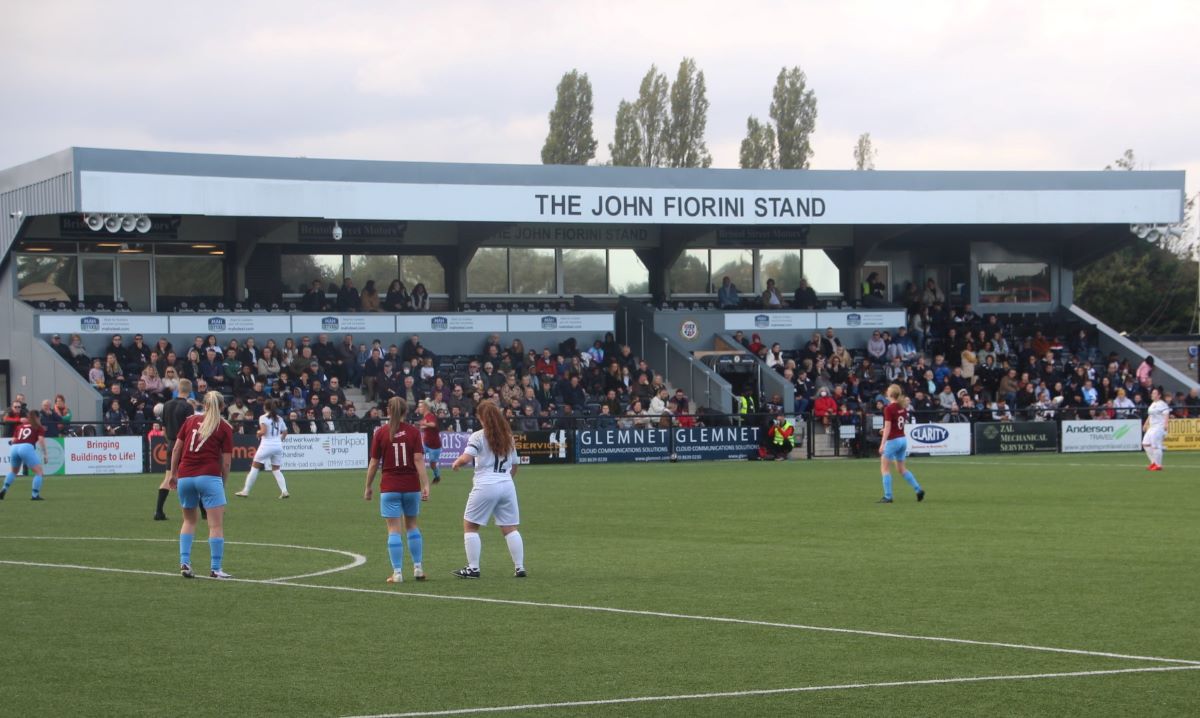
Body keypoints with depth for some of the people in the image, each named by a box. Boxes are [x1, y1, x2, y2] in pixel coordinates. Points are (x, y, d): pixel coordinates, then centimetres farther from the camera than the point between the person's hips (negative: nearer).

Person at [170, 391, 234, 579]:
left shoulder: (191, 420, 12)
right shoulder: (225, 428, 4)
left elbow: (176, 449, 10)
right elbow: (226, 462, 0)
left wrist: (173, 474, 18)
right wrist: (223, 484, 10)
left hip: (185, 476, 4)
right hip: (209, 476, -4)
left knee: (189, 520, 21)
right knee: (216, 524, 1)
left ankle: (184, 563, 10)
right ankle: (215, 569, -2)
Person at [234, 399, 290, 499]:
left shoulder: (263, 417, -5)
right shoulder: (279, 418, 11)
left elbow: (263, 431, -17)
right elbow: (285, 432, 11)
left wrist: (258, 433, 4)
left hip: (266, 445, -5)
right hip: (278, 446, 5)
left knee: (254, 468, 5)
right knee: (276, 469, 14)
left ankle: (245, 491, 4)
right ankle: (284, 491, -3)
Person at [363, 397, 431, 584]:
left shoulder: (381, 433, -3)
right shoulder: (413, 432, -2)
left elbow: (374, 463, -1)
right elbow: (419, 460, -9)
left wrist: (368, 487, 9)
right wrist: (425, 485, -10)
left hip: (389, 487, -2)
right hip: (411, 486, 2)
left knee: (394, 530, 0)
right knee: (411, 526, 18)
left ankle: (397, 573, -2)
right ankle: (418, 568, 17)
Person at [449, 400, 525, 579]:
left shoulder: (479, 437, -5)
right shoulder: (508, 437, 13)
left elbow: (465, 458, -16)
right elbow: (514, 465, 18)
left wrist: (456, 464, 4)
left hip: (485, 485, -5)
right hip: (507, 485, 5)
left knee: (470, 525, 7)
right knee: (510, 528, 9)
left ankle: (473, 568, 4)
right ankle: (519, 567, 5)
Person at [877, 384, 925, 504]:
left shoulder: (888, 409, -15)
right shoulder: (903, 407, 5)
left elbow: (887, 428, -18)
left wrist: (882, 444, -17)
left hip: (893, 440, -7)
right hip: (903, 439, 7)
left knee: (884, 468, 3)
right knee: (901, 468, 18)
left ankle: (888, 496, -1)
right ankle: (919, 490, 11)